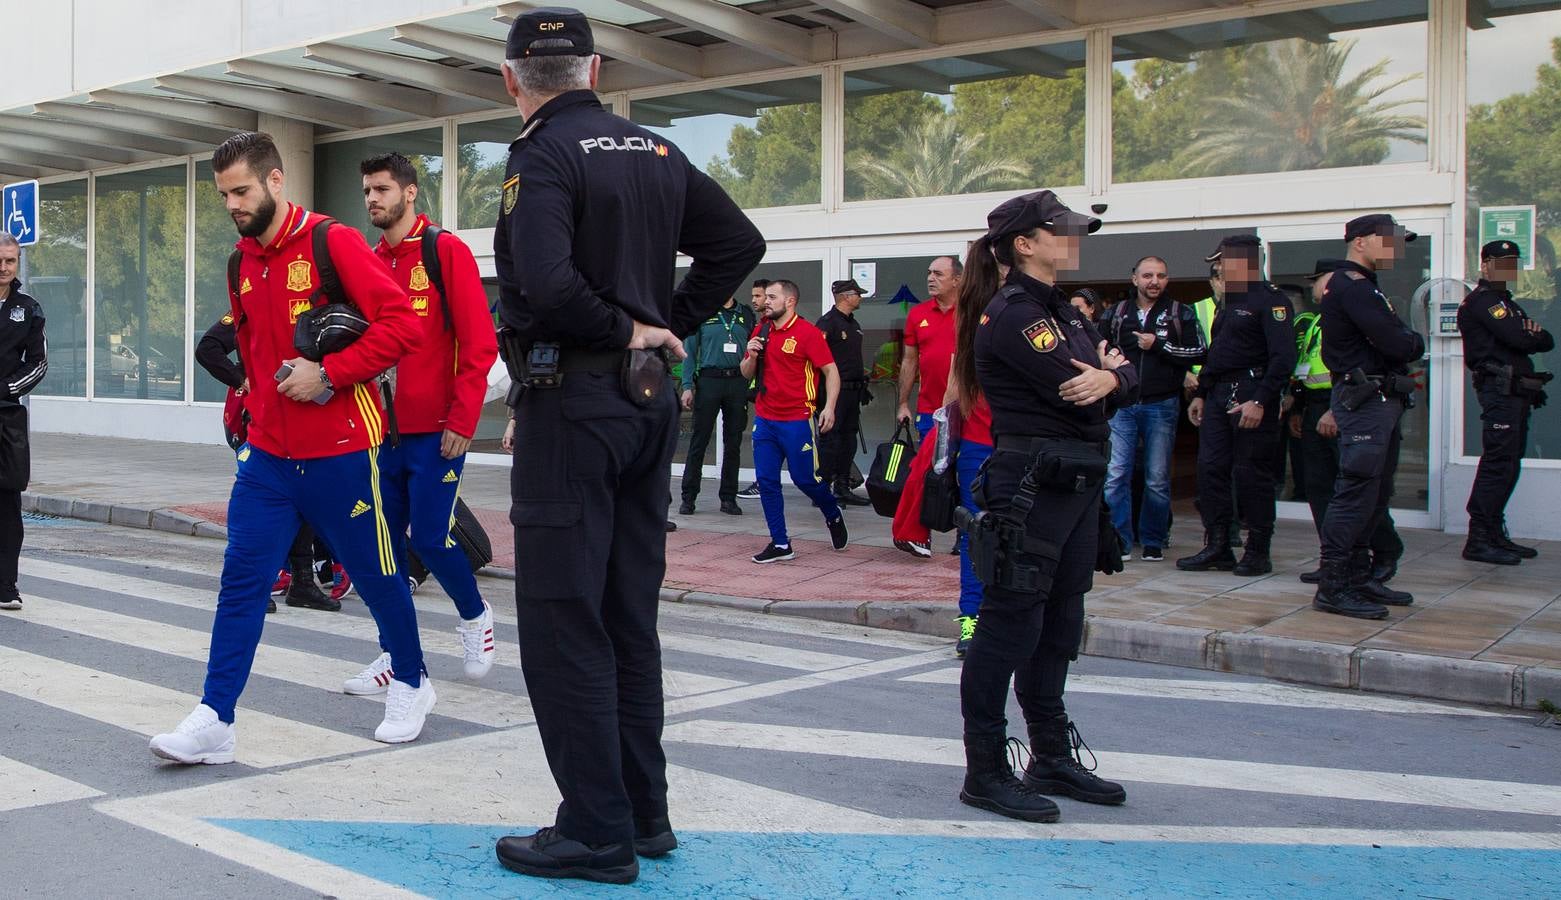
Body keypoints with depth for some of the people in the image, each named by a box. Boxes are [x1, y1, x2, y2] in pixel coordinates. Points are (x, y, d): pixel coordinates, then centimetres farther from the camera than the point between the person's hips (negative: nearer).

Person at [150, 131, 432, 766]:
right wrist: (257, 403, 15)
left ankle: (411, 684, 31)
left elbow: (401, 323, -17)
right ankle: (213, 723, -1)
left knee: (375, 575, 10)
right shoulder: (241, 262, 10)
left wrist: (327, 374, -20)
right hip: (267, 452, 6)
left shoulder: (332, 242, -11)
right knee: (241, 580, -2)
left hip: (341, 451, -5)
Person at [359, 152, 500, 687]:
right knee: (384, 538, 6)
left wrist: (462, 420, -15)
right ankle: (397, 651, 17)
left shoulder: (446, 251, -5)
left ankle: (474, 616, 22)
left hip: (435, 432, -5)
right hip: (381, 428, 6)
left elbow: (479, 344, -10)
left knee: (430, 538, -6)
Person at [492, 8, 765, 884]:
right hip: (650, 398, 8)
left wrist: (623, 329, -11)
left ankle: (598, 830, 4)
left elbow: (545, 283, -26)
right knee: (630, 614, 14)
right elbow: (741, 241, 15)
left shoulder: (543, 155, -11)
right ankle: (646, 811, 22)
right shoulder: (656, 151, 11)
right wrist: (667, 322, 10)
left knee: (563, 622, 0)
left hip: (572, 403, -7)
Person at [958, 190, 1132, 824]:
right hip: (1032, 483, -10)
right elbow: (1074, 394, -21)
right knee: (1010, 623, -4)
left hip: (1077, 483, 10)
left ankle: (1053, 760, 27)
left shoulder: (1060, 309, 17)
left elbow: (1128, 372, 11)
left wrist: (1109, 376, -12)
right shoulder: (1013, 315, -13)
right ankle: (985, 772, 3)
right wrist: (1102, 370, 1)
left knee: (1059, 625, 15)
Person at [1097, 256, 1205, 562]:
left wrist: (1159, 345, -10)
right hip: (1121, 405, 1)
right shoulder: (1115, 314, 11)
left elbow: (1198, 353, -4)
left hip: (1161, 407, -1)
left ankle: (1153, 541, 16)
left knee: (1157, 479, 4)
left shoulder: (1181, 315, 5)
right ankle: (1120, 540, 3)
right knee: (1115, 476, -6)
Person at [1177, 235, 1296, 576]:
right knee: (1211, 469, 5)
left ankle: (1258, 553, 6)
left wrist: (1260, 401, -24)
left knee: (1251, 475, -3)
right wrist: (1200, 393, 20)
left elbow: (1284, 357, -18)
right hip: (1219, 397, 9)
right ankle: (1217, 548, 12)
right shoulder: (1229, 302, 20)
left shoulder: (1270, 300, -9)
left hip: (1251, 398, -9)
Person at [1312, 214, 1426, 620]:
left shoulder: (1362, 286, 22)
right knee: (1356, 493, -11)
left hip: (1380, 400, 11)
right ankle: (1332, 588, -10)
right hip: (1366, 400, -11)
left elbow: (1401, 339, 17)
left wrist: (1404, 342, -5)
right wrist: (1413, 342, -1)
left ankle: (1358, 578, 21)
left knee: (1374, 495, 14)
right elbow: (1397, 344, -21)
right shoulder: (1352, 286, -13)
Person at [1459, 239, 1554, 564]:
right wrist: (1533, 335, 5)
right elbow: (1521, 340, -18)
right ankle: (1478, 540, -12)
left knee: (1508, 465, 11)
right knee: (1497, 463, -12)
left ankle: (1495, 535, 16)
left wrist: (1534, 335, -8)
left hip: (1516, 391, 10)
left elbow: (1547, 342, 14)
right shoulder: (1482, 300, -6)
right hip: (1500, 388, -10)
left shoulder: (1507, 303, 25)